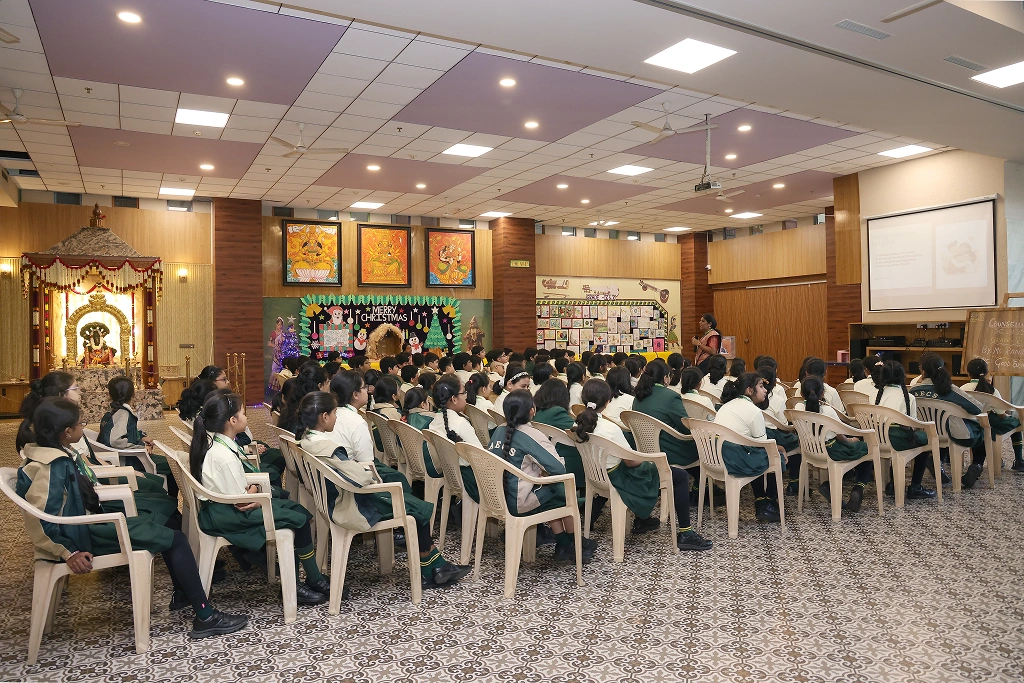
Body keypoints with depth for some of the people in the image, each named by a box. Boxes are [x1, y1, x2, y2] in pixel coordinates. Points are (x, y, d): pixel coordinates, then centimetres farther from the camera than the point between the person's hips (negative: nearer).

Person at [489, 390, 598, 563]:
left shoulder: (499, 430, 3)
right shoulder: (532, 435, -17)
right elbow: (558, 468, -22)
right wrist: (545, 471, 1)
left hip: (496, 498, 7)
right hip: (518, 503, -7)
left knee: (552, 497, 26)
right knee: (567, 488, 14)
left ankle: (562, 545, 29)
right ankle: (574, 542, 31)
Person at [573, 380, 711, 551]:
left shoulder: (579, 425, -7)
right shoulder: (610, 428, -29)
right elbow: (631, 461, -20)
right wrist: (648, 459, 1)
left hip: (597, 476, 8)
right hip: (618, 480, -8)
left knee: (646, 468, 35)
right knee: (681, 476, 3)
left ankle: (642, 520, 44)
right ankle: (686, 534, 7)